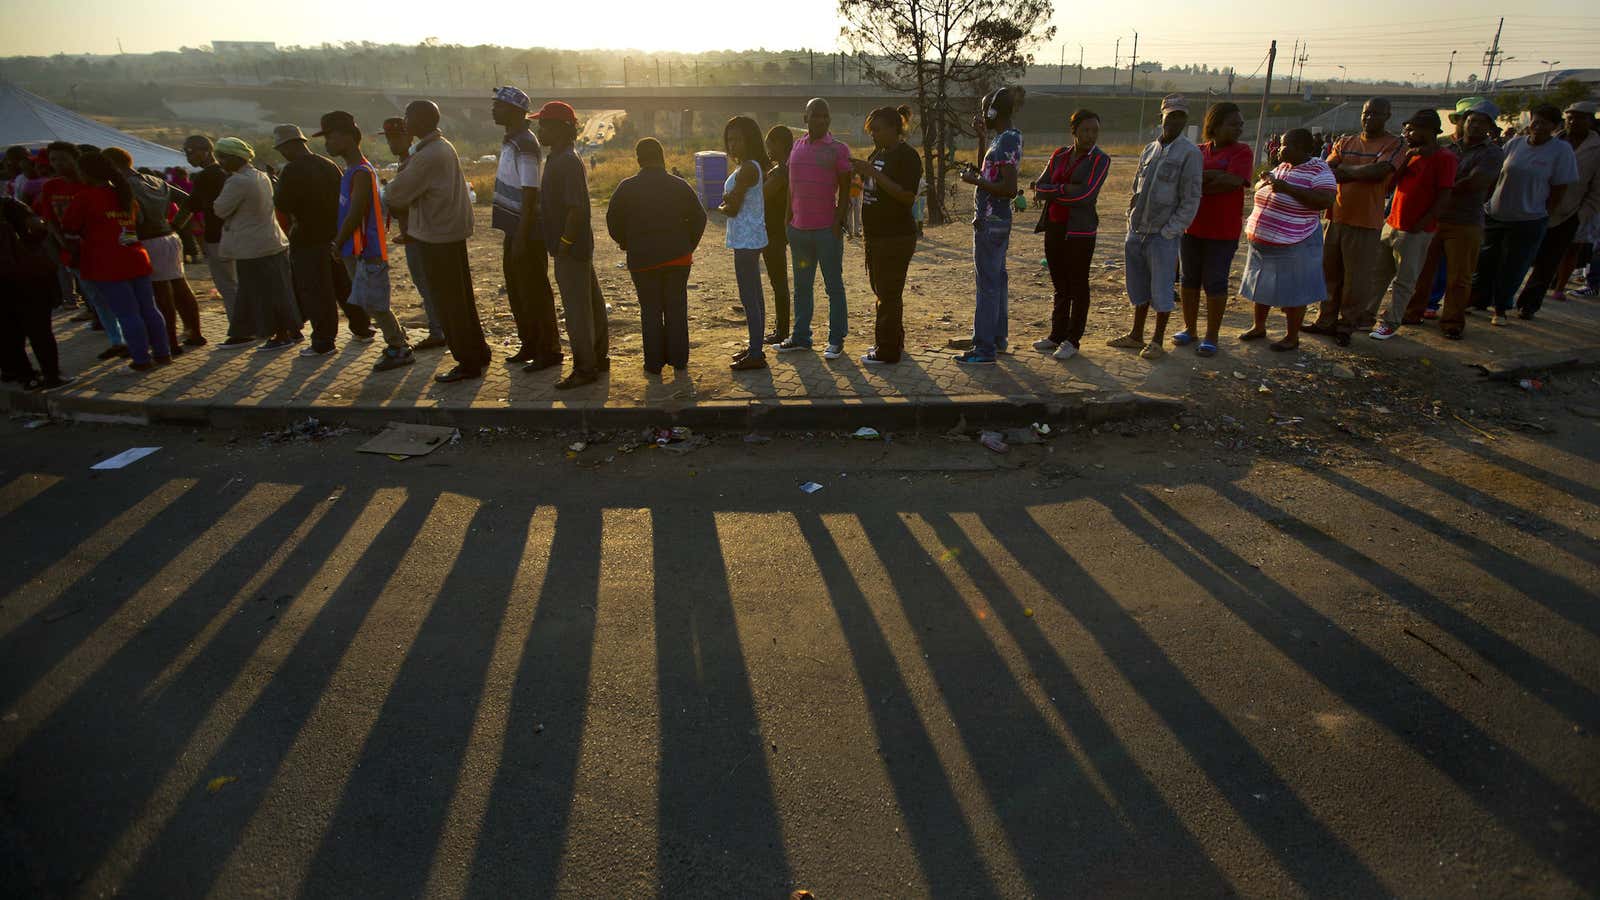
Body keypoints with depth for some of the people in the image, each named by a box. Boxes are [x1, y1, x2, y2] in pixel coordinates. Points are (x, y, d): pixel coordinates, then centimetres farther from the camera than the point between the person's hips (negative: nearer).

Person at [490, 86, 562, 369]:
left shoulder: (525, 145, -17)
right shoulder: (511, 141, 13)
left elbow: (530, 195, -21)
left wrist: (522, 239, -22)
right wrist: (512, 235, 20)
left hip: (527, 233, -10)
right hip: (514, 229, 10)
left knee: (535, 292, -2)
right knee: (516, 290, 16)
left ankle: (549, 351, 8)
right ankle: (530, 345, 28)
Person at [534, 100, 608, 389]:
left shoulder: (568, 163, -18)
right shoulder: (557, 159, 13)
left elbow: (577, 208, -24)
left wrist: (563, 245, -20)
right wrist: (562, 245, 17)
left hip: (571, 249, -10)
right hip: (579, 247, 10)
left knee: (577, 308, -3)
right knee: (591, 302, 16)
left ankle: (584, 369, 4)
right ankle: (599, 357, 27)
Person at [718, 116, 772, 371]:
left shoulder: (747, 169, -17)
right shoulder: (750, 167, 15)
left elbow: (733, 208, -17)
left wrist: (721, 207, 3)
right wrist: (728, 203, -3)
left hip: (746, 240, -11)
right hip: (750, 238, 11)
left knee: (749, 297, -7)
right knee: (754, 295, 15)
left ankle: (756, 354, -2)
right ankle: (755, 347, 25)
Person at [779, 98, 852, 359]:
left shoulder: (838, 149, -3)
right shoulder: (797, 147, 11)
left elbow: (844, 191, -4)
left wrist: (838, 223, -13)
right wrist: (788, 220, 11)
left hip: (827, 229, -5)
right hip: (799, 229, 5)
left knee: (834, 285, 1)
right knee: (802, 286, 12)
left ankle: (836, 340, 8)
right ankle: (801, 337, 22)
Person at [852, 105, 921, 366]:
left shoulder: (907, 156, -12)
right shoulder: (877, 153, 14)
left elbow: (908, 197, -22)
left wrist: (873, 173, -23)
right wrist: (860, 171, 3)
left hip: (896, 237, -9)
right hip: (875, 235, 9)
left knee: (889, 294, -5)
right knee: (882, 290, 16)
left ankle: (888, 351, 2)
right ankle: (895, 341, 29)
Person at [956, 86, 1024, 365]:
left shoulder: (1007, 141, -18)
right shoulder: (1006, 137, 11)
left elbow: (1010, 189, -25)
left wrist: (975, 181, -18)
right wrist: (981, 137, 18)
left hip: (990, 222, -10)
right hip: (997, 220, 10)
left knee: (987, 283, -7)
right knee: (996, 279, 17)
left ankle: (984, 349, -2)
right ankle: (998, 337, 29)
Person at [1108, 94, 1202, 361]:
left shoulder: (1189, 152, -7)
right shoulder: (1150, 149, 12)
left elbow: (1190, 200, -10)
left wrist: (1169, 231, -14)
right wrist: (1131, 221, 10)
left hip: (1163, 236, -6)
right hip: (1136, 233, 6)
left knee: (1161, 290, 1)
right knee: (1138, 288, 15)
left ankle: (1157, 341, 13)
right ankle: (1136, 335, 27)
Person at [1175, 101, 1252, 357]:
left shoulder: (1242, 151, -2)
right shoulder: (1197, 151, 9)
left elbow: (1233, 182, -17)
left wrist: (1198, 185, -11)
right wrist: (1215, 176, -14)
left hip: (1222, 230, -4)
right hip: (1191, 226, 4)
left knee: (1215, 283, 0)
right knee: (1190, 279, 11)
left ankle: (1211, 336, 9)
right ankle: (1190, 329, 25)